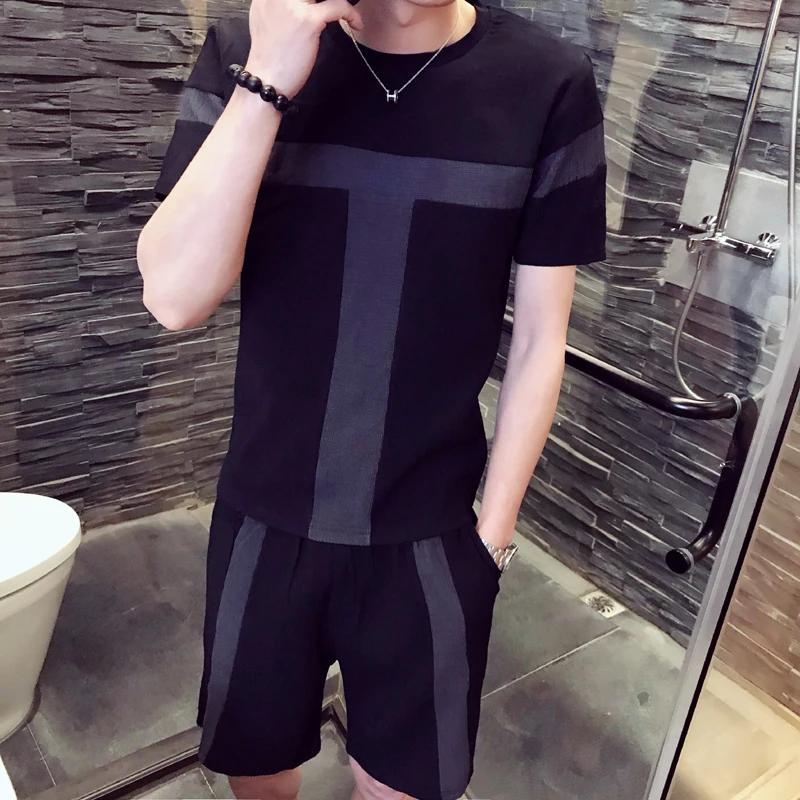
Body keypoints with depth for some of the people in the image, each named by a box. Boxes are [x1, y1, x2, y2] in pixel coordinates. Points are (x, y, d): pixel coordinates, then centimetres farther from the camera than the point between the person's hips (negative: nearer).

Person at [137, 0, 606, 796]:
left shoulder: (548, 84, -11)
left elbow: (539, 339, -5)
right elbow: (174, 297, -18)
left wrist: (494, 529, -1)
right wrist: (267, 82, -26)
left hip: (430, 535, -1)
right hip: (266, 520, 2)